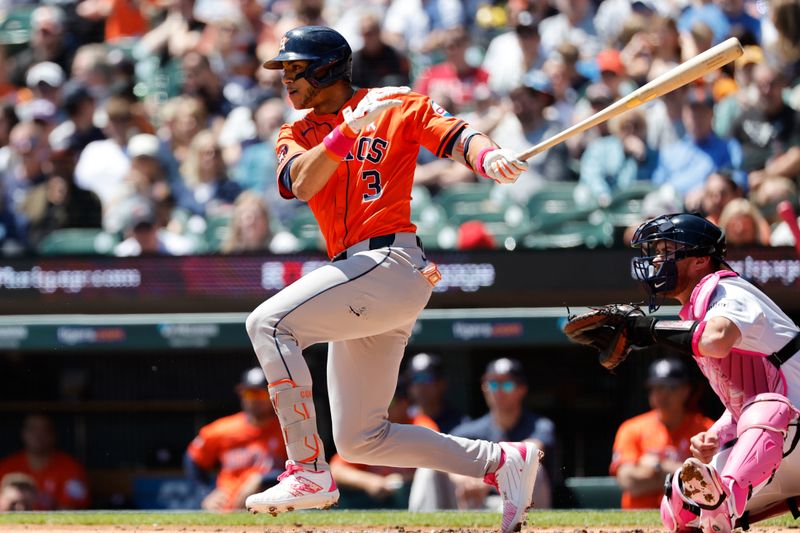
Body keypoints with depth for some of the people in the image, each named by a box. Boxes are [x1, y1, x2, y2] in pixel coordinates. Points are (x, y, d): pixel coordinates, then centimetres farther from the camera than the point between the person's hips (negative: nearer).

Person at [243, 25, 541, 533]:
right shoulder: (297, 135, 15)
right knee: (361, 440, 8)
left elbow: (457, 136, -9)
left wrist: (490, 157, -30)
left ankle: (308, 472, -25)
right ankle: (503, 461, 15)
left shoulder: (394, 105, 2)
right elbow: (303, 184, -4)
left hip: (390, 262, -8)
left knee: (270, 323, -24)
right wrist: (346, 131, -20)